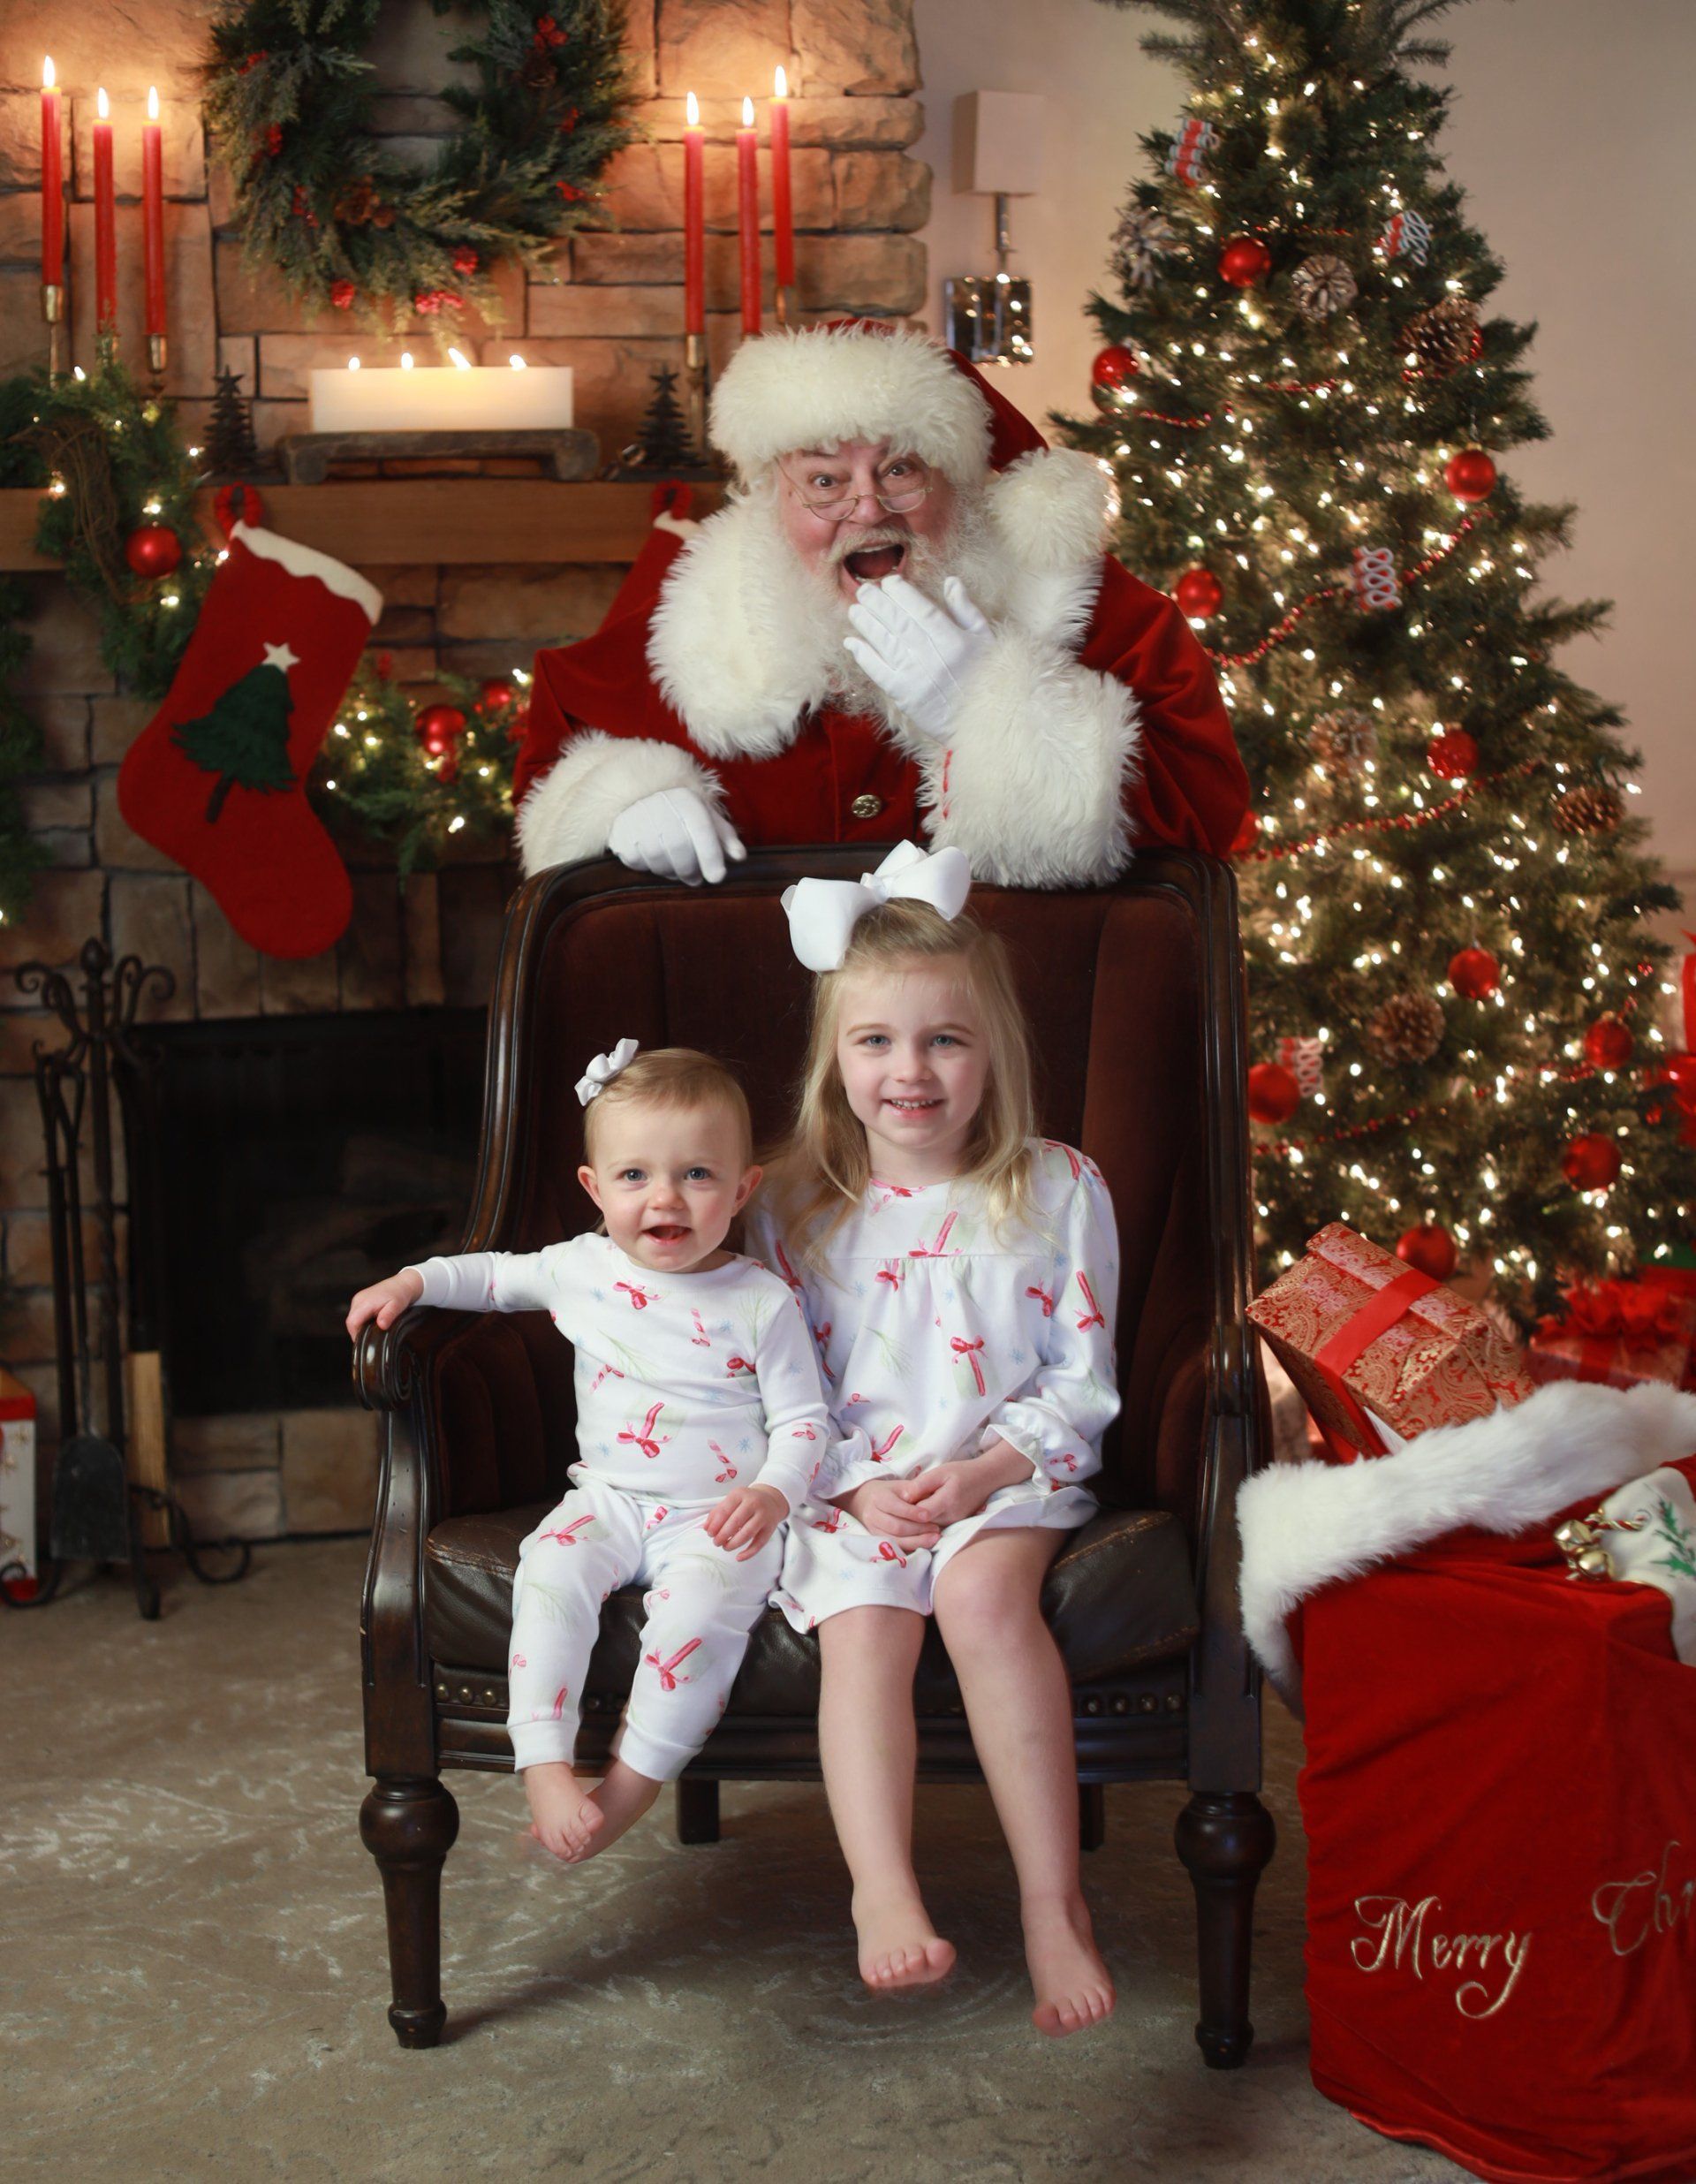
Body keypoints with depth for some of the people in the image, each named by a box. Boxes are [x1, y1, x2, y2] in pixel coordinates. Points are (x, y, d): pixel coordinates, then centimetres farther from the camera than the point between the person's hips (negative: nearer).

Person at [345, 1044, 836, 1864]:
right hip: (609, 1498, 3)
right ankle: (544, 1768, -29)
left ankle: (630, 1788, -20)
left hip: (719, 1517, -3)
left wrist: (772, 1493, -20)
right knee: (551, 1568, -29)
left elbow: (803, 1419, -2)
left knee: (701, 1605, -33)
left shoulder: (761, 1303, -4)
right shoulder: (580, 1270, 6)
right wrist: (411, 1282, 9)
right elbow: (495, 1275, 25)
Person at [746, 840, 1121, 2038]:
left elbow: (1080, 1382, 2)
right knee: (863, 1626, -29)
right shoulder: (796, 1207, 5)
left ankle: (1054, 1900, -30)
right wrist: (862, 1484, -11)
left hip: (1008, 1475, -1)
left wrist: (985, 1470, -14)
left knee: (983, 1589, -32)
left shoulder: (1059, 1191, 2)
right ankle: (884, 1892, -34)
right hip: (848, 1485, 2)